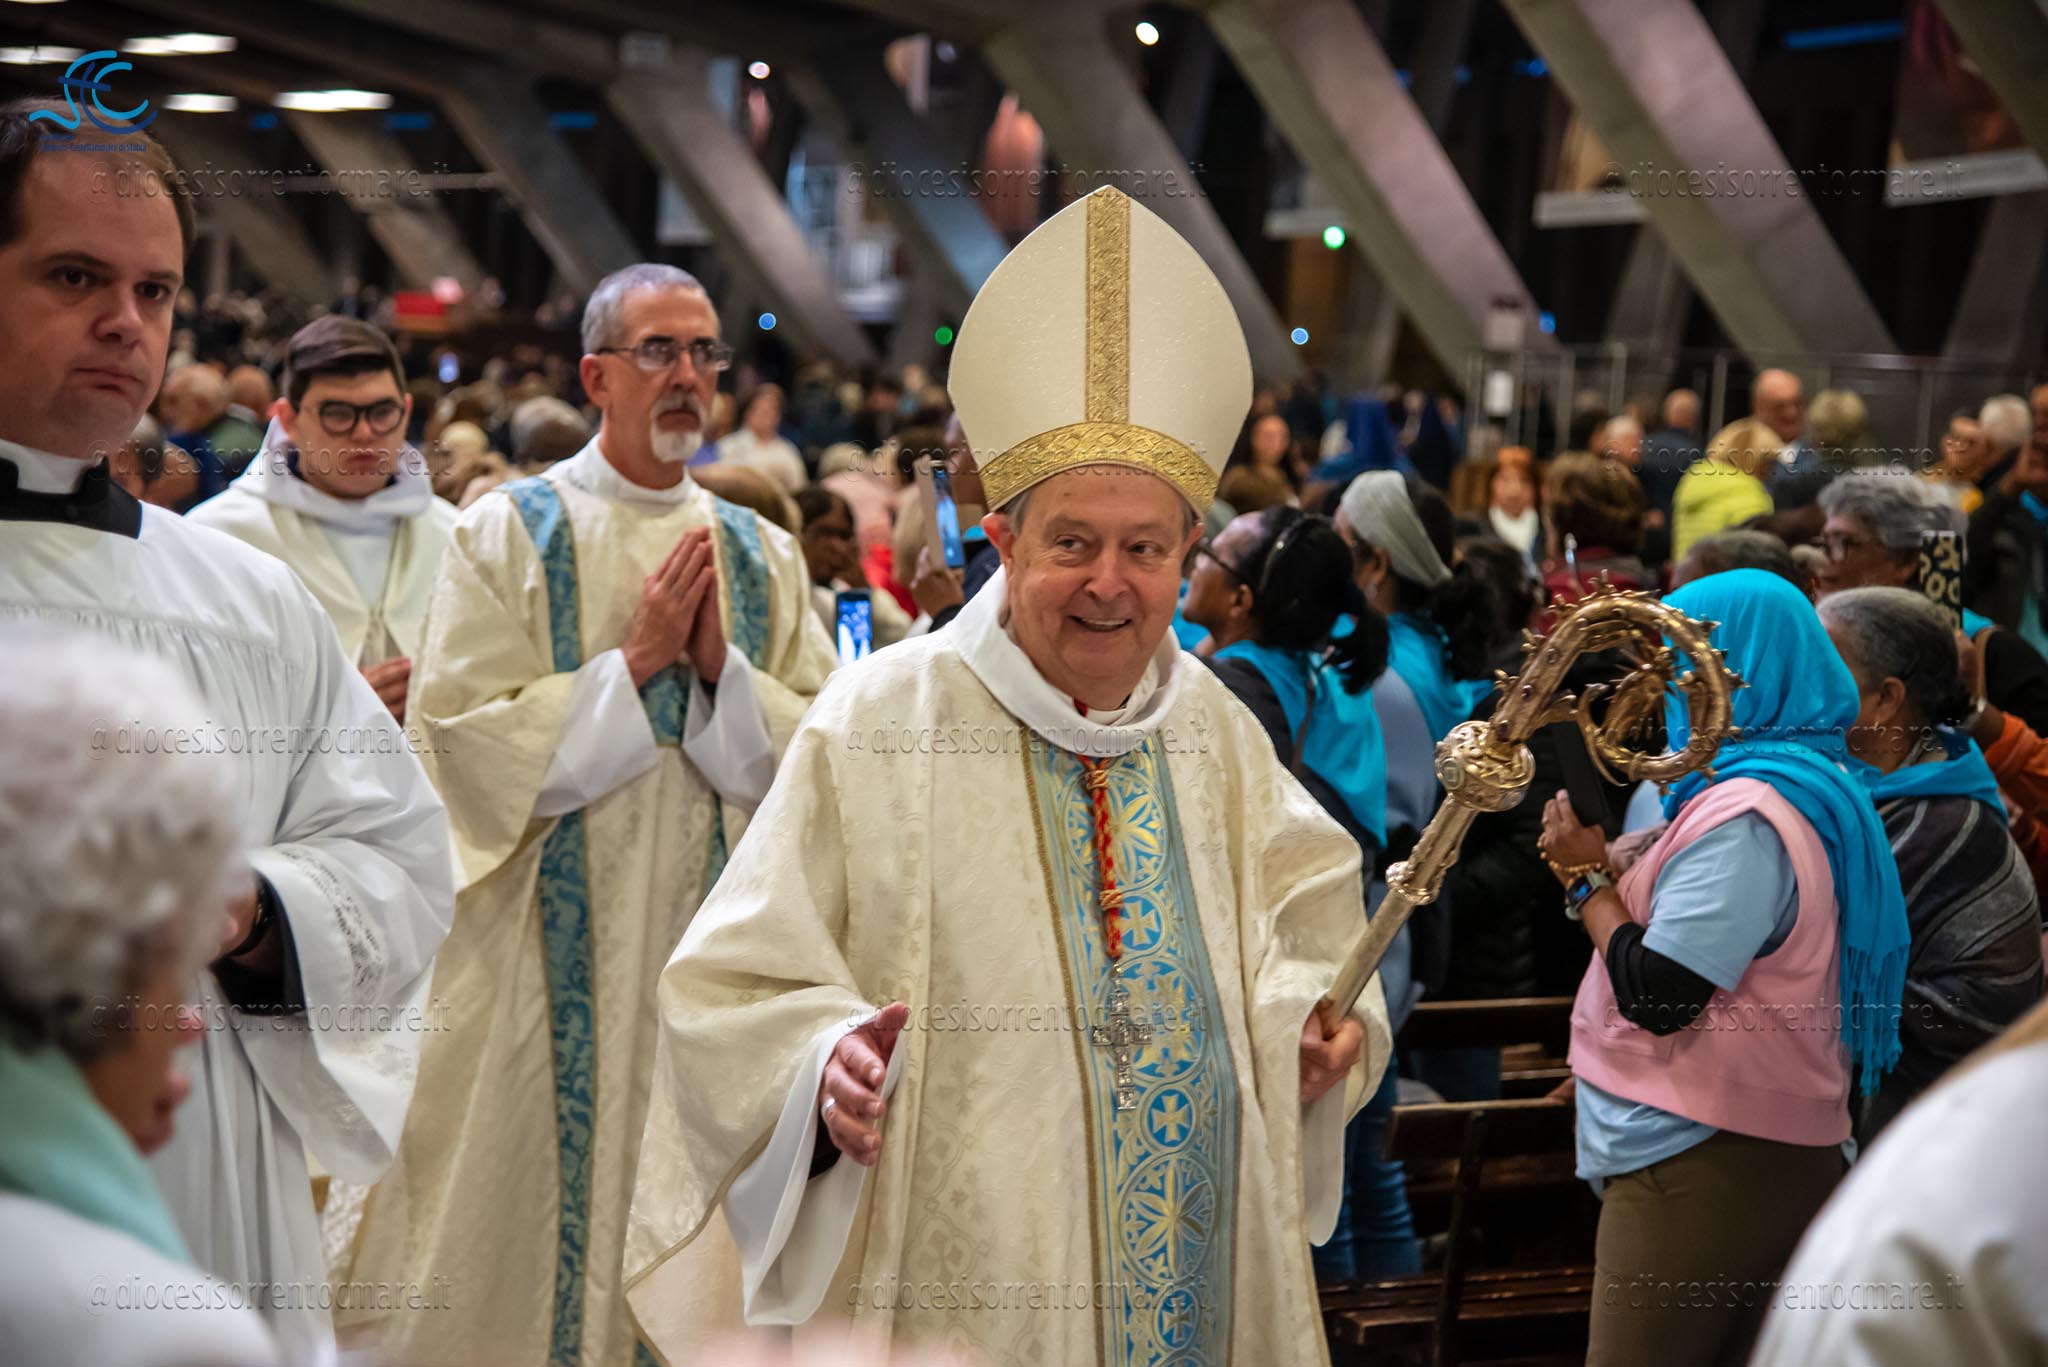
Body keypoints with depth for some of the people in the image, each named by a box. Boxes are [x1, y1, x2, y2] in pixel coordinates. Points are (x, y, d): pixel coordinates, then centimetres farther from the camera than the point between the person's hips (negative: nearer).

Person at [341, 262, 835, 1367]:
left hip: (710, 939, 3)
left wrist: (719, 664, -12)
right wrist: (635, 663, -14)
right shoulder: (509, 534, -2)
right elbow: (459, 739, -12)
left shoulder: (760, 555, 9)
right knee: (532, 1208, 3)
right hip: (548, 953, -3)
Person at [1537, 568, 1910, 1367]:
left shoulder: (1743, 816, -19)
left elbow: (1657, 997, -21)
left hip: (1704, 1164, -10)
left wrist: (1588, 878, -7)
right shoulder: (1818, 783, 13)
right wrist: (1612, 870, 9)